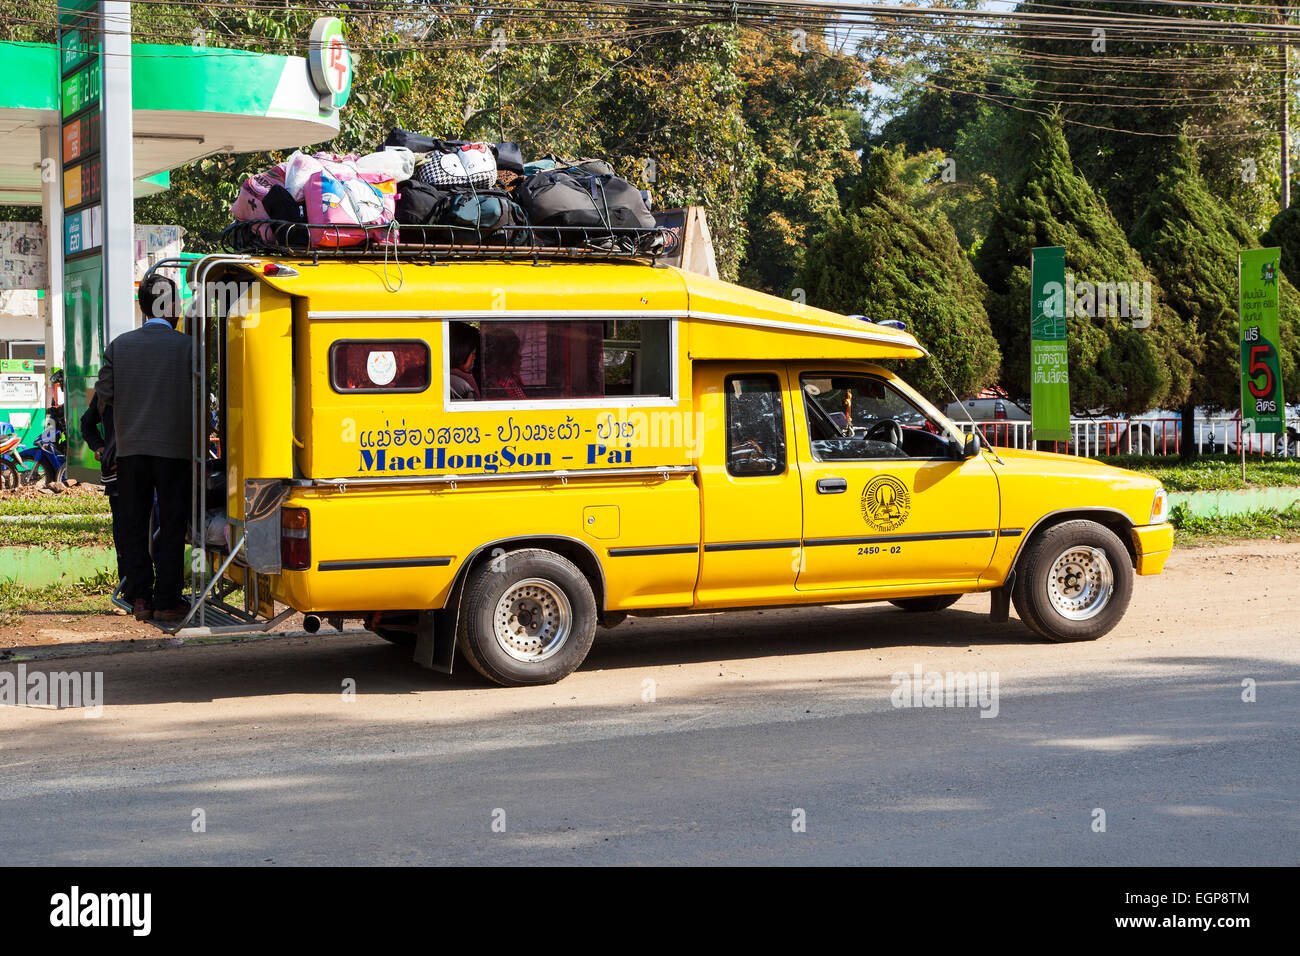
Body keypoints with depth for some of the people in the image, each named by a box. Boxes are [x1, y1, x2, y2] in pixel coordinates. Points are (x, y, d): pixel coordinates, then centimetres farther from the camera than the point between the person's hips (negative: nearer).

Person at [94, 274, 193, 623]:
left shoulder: (119, 345, 0)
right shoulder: (187, 346, -9)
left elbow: (104, 394, 2)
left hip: (131, 449, 2)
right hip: (174, 449, -2)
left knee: (132, 526, 12)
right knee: (172, 527, 6)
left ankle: (140, 598, 9)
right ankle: (166, 601, 6)